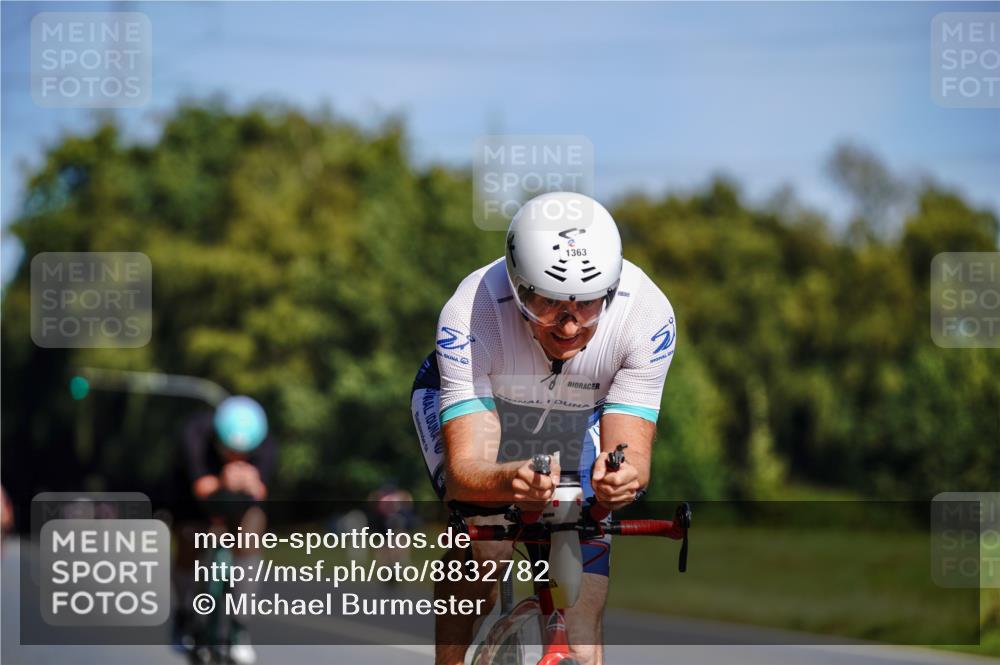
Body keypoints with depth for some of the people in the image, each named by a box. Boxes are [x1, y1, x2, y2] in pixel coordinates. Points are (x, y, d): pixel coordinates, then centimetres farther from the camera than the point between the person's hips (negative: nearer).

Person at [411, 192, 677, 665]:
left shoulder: (646, 314, -33)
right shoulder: (470, 314, -39)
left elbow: (633, 448, -33)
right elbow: (464, 468, -42)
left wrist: (624, 474, -57)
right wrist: (509, 480, -65)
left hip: (578, 417, 2)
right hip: (465, 395, -1)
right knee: (483, 542, -32)